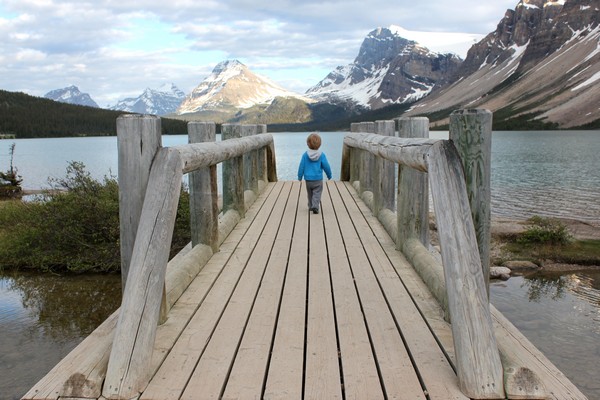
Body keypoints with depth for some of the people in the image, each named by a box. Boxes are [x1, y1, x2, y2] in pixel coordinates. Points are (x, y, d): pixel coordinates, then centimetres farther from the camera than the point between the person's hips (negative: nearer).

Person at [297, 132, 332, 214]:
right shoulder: (321, 155, -10)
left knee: (310, 194, 20)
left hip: (308, 179, 2)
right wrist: (329, 175, 12)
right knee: (317, 193, 1)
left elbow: (301, 166, -2)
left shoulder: (305, 155, -8)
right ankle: (315, 206, -17)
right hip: (318, 179, -2)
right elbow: (326, 166, -5)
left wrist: (300, 176, 12)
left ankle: (311, 206, 30)